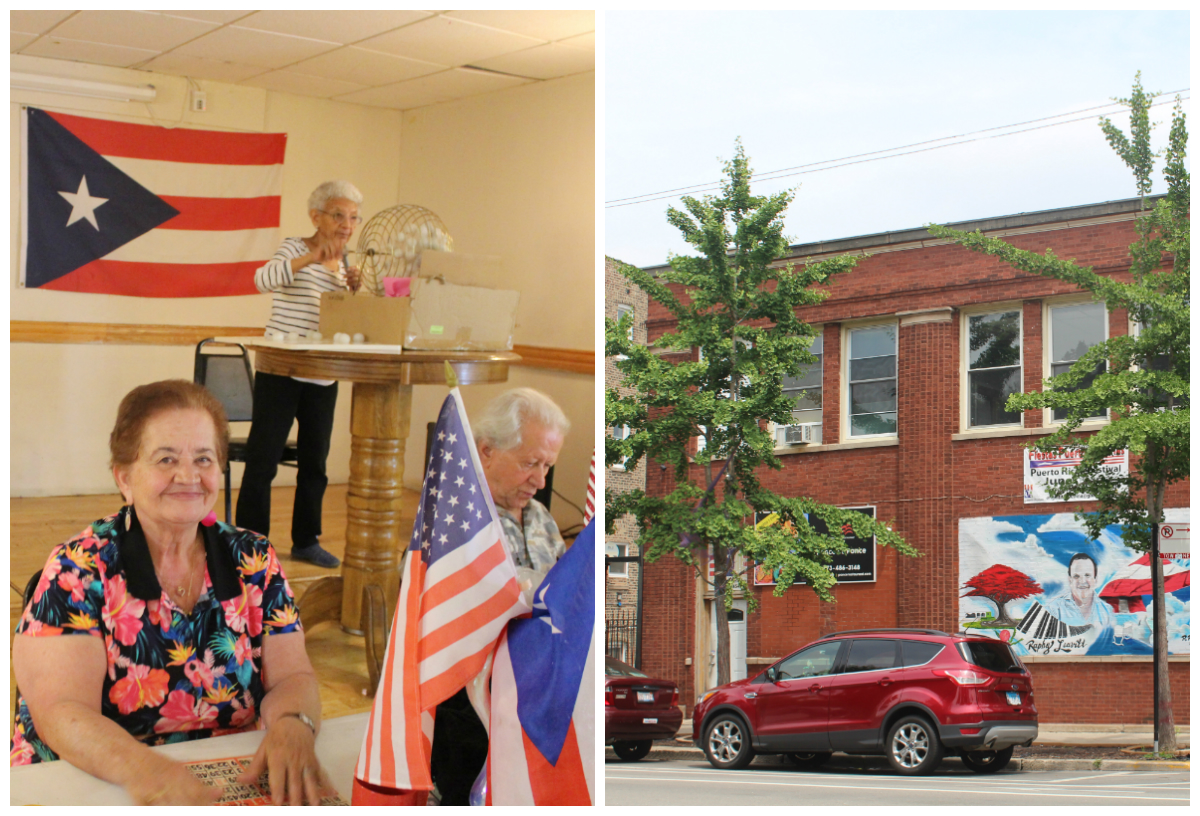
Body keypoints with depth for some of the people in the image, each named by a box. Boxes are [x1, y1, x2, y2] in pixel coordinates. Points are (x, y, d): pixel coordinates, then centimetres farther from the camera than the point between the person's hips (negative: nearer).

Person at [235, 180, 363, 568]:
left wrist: (352, 291, -6)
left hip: (322, 379, 7)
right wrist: (312, 257, -40)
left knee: (315, 461, 12)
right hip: (281, 373, -7)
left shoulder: (342, 264, 13)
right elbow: (263, 279, -27)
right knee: (263, 459, -3)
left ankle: (306, 540, 23)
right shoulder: (295, 249, -6)